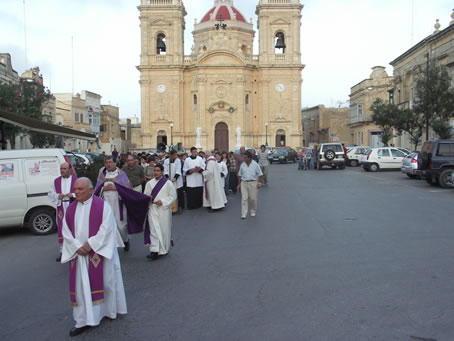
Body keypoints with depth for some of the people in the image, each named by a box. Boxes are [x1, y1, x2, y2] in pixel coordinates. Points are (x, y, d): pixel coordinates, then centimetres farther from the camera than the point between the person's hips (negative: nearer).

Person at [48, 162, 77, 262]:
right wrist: (57, 196, -9)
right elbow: (50, 194, 11)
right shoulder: (56, 181, 9)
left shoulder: (76, 180, 1)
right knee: (61, 230, 3)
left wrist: (73, 195, -17)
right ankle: (62, 252, 11)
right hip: (61, 208, 2)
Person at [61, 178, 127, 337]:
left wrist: (91, 244, -18)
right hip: (79, 253, 4)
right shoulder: (71, 208, 6)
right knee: (81, 286, 6)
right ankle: (83, 321, 16)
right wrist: (77, 247, -10)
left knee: (103, 281, 8)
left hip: (99, 252, -4)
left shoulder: (102, 206, -9)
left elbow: (106, 228, -14)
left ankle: (108, 310, 30)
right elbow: (66, 231, 3)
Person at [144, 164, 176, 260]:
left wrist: (163, 201, -12)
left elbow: (173, 196, -1)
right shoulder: (149, 183, 8)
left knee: (164, 230, 5)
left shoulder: (168, 183, -1)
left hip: (164, 209, -2)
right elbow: (145, 195, 16)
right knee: (153, 229, -6)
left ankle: (164, 250, 21)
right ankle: (154, 251, -7)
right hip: (153, 210, 2)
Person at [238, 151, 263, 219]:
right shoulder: (242, 165, 6)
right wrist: (239, 183, 12)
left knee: (253, 199, 5)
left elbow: (260, 175, 0)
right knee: (244, 199, -4)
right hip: (244, 183, 2)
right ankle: (243, 214, -3)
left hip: (253, 183, -2)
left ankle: (253, 212, 25)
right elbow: (239, 175, 14)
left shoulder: (255, 165, -3)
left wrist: (259, 183, -9)